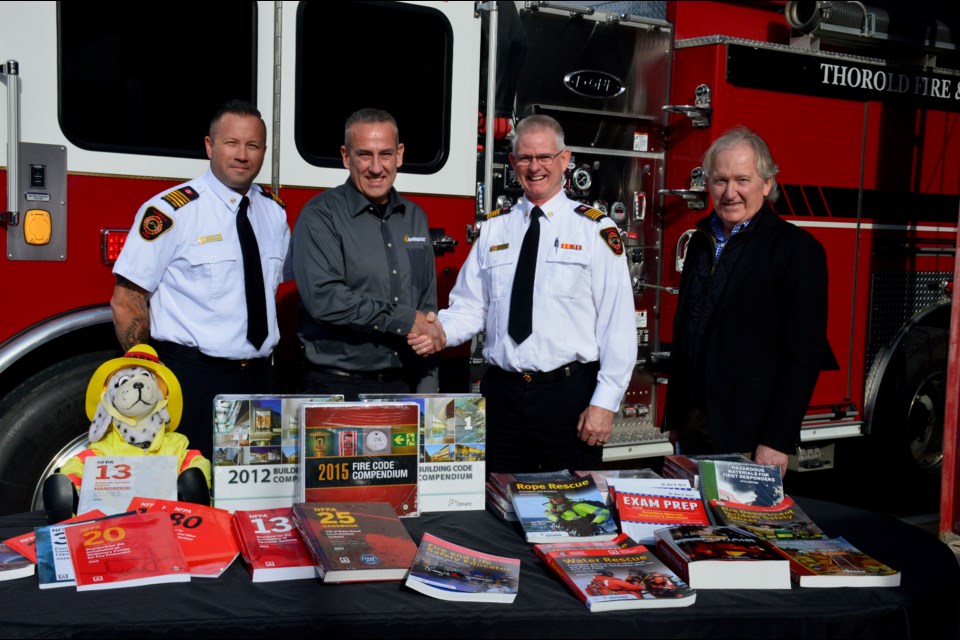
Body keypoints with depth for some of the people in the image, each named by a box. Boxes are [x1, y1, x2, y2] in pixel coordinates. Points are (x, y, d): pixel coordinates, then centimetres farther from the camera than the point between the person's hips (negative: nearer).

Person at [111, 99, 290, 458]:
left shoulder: (275, 211, 9)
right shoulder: (171, 211, -11)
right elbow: (126, 301, -9)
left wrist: (266, 354, 13)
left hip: (259, 376, 6)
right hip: (191, 381, -5)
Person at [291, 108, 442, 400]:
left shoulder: (415, 217, 12)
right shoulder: (319, 216, -6)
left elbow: (428, 308, 13)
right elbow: (323, 297, -20)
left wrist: (427, 390, 6)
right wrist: (405, 321, -14)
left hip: (403, 386, 5)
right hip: (338, 386, -4)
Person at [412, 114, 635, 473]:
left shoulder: (596, 230, -2)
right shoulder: (494, 228, 9)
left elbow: (617, 322, -5)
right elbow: (470, 306, 8)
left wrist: (605, 403, -9)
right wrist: (442, 331, -14)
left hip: (570, 393, -3)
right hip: (502, 392, 3)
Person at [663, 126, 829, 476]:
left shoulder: (797, 248, -9)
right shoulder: (702, 240, 11)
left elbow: (802, 354, -13)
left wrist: (777, 441, -17)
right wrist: (674, 417, 14)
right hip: (692, 423, 6)